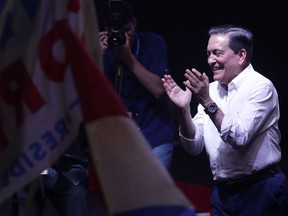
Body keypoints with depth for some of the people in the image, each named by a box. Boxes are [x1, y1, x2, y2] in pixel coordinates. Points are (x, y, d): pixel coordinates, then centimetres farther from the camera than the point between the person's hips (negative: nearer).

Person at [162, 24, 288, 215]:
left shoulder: (260, 87, -10)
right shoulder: (211, 89, 7)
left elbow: (240, 139, -21)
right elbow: (194, 146, 3)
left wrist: (208, 103, -24)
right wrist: (183, 109, -11)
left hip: (259, 191, -6)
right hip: (222, 192, 6)